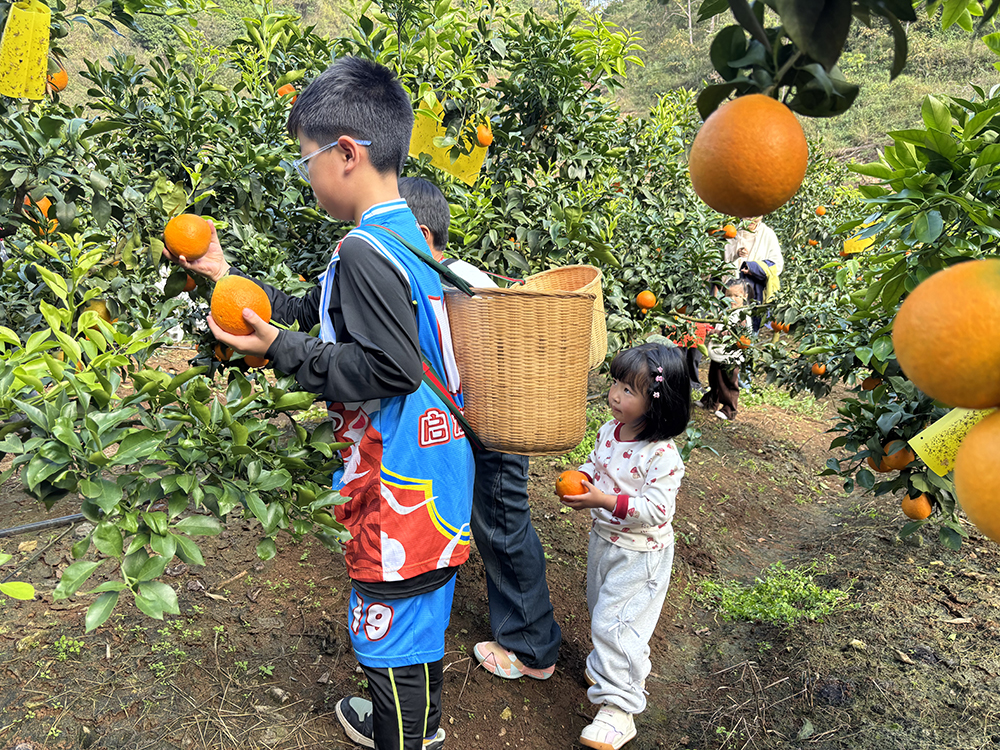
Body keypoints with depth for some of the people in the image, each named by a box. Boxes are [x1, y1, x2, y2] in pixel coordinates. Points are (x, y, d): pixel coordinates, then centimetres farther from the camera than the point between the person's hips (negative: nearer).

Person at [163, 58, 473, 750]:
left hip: (398, 485, -10)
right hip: (432, 466, 10)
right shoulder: (404, 233, 9)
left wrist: (280, 349, -20)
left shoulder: (364, 251, -22)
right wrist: (231, 276, 17)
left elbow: (388, 370, -26)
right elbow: (317, 314, 17)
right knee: (419, 605, 27)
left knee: (390, 622, 9)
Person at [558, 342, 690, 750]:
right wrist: (581, 480, -10)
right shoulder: (609, 431, -5)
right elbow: (595, 462, 12)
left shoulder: (662, 454, -28)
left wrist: (606, 501, -35)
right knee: (602, 608, 25)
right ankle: (609, 665, 51)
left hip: (639, 554, -8)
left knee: (613, 622, -4)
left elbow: (656, 510, -29)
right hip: (604, 539, 8)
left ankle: (618, 708, 10)